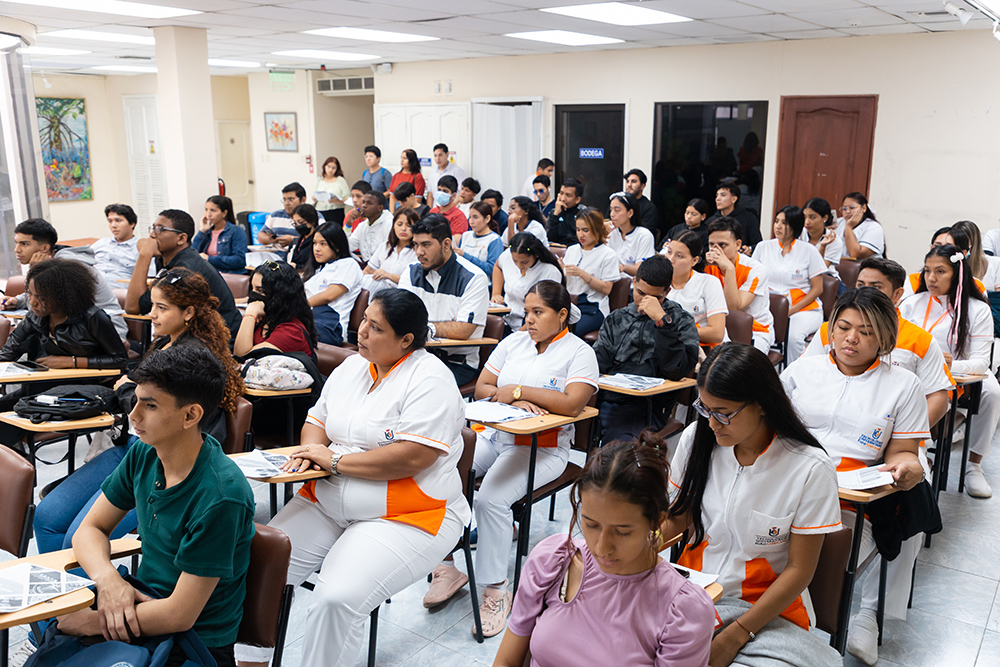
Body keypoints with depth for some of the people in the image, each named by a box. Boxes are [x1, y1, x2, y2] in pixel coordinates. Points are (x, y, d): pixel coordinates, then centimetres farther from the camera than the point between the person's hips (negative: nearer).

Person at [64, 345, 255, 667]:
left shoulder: (221, 497, -26)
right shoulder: (143, 454, -4)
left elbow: (180, 615, -21)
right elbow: (90, 529, 7)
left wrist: (90, 621, -12)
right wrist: (107, 579, -13)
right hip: (140, 609, 6)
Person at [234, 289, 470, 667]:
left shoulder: (430, 381, -13)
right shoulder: (351, 367, 12)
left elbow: (411, 458, -23)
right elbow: (318, 420, 20)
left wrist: (334, 459, -16)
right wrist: (310, 450, -5)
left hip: (405, 517, -7)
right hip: (328, 502, 8)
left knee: (337, 599, -27)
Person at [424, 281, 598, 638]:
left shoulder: (579, 353, -3)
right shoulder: (514, 342, 14)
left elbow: (572, 403, -20)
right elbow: (481, 388, 10)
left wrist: (518, 390, -15)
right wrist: (514, 402, -10)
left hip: (542, 450, -6)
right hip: (492, 435, 6)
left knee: (490, 498, -30)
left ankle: (496, 590, -13)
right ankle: (446, 568, -5)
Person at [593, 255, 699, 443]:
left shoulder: (681, 321, 10)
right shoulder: (616, 318, 22)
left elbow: (677, 371, -8)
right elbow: (597, 361, 12)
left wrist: (662, 320, -13)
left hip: (640, 406, -4)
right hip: (603, 398, 4)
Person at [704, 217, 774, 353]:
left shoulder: (755, 270, -15)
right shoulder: (710, 265, -2)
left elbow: (734, 307, -25)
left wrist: (729, 268, -28)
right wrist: (702, 265, -20)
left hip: (756, 331, -4)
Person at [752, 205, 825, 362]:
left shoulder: (809, 251, 3)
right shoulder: (763, 247, 10)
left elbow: (817, 288, 2)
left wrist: (791, 311, -11)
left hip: (804, 308, -2)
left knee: (794, 336, -34)